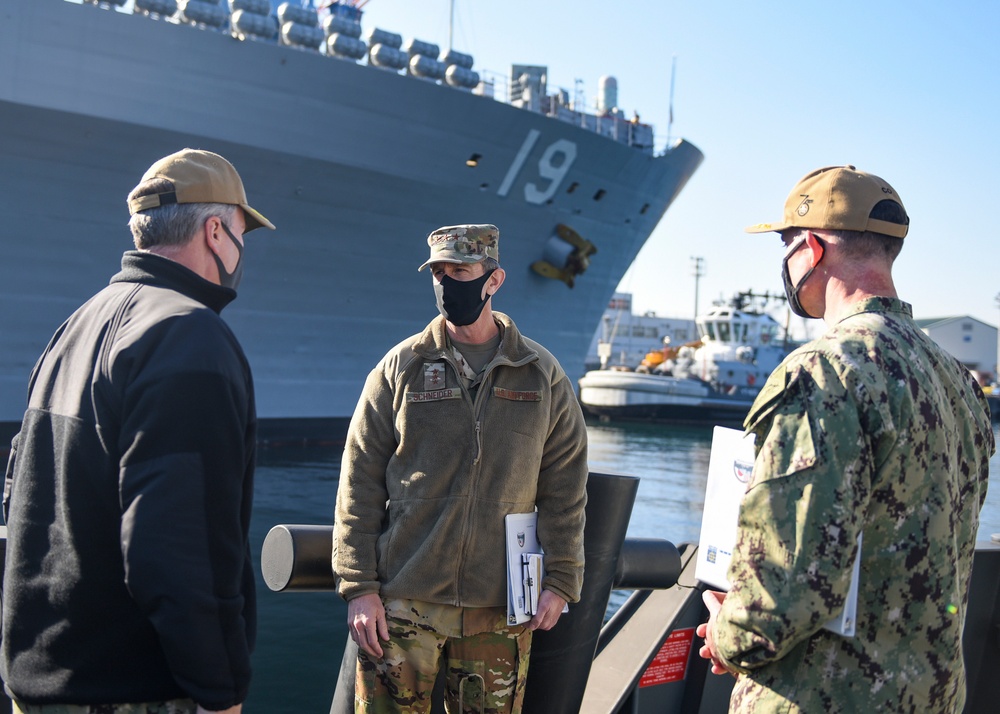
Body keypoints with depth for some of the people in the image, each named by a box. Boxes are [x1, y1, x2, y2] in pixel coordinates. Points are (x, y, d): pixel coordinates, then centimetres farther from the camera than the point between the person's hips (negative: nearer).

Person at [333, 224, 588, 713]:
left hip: (502, 606, 1)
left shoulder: (542, 376, 5)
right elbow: (360, 482, 1)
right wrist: (358, 586, -4)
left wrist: (561, 580, 2)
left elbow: (564, 486, 7)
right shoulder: (400, 368, 3)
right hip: (403, 601, 0)